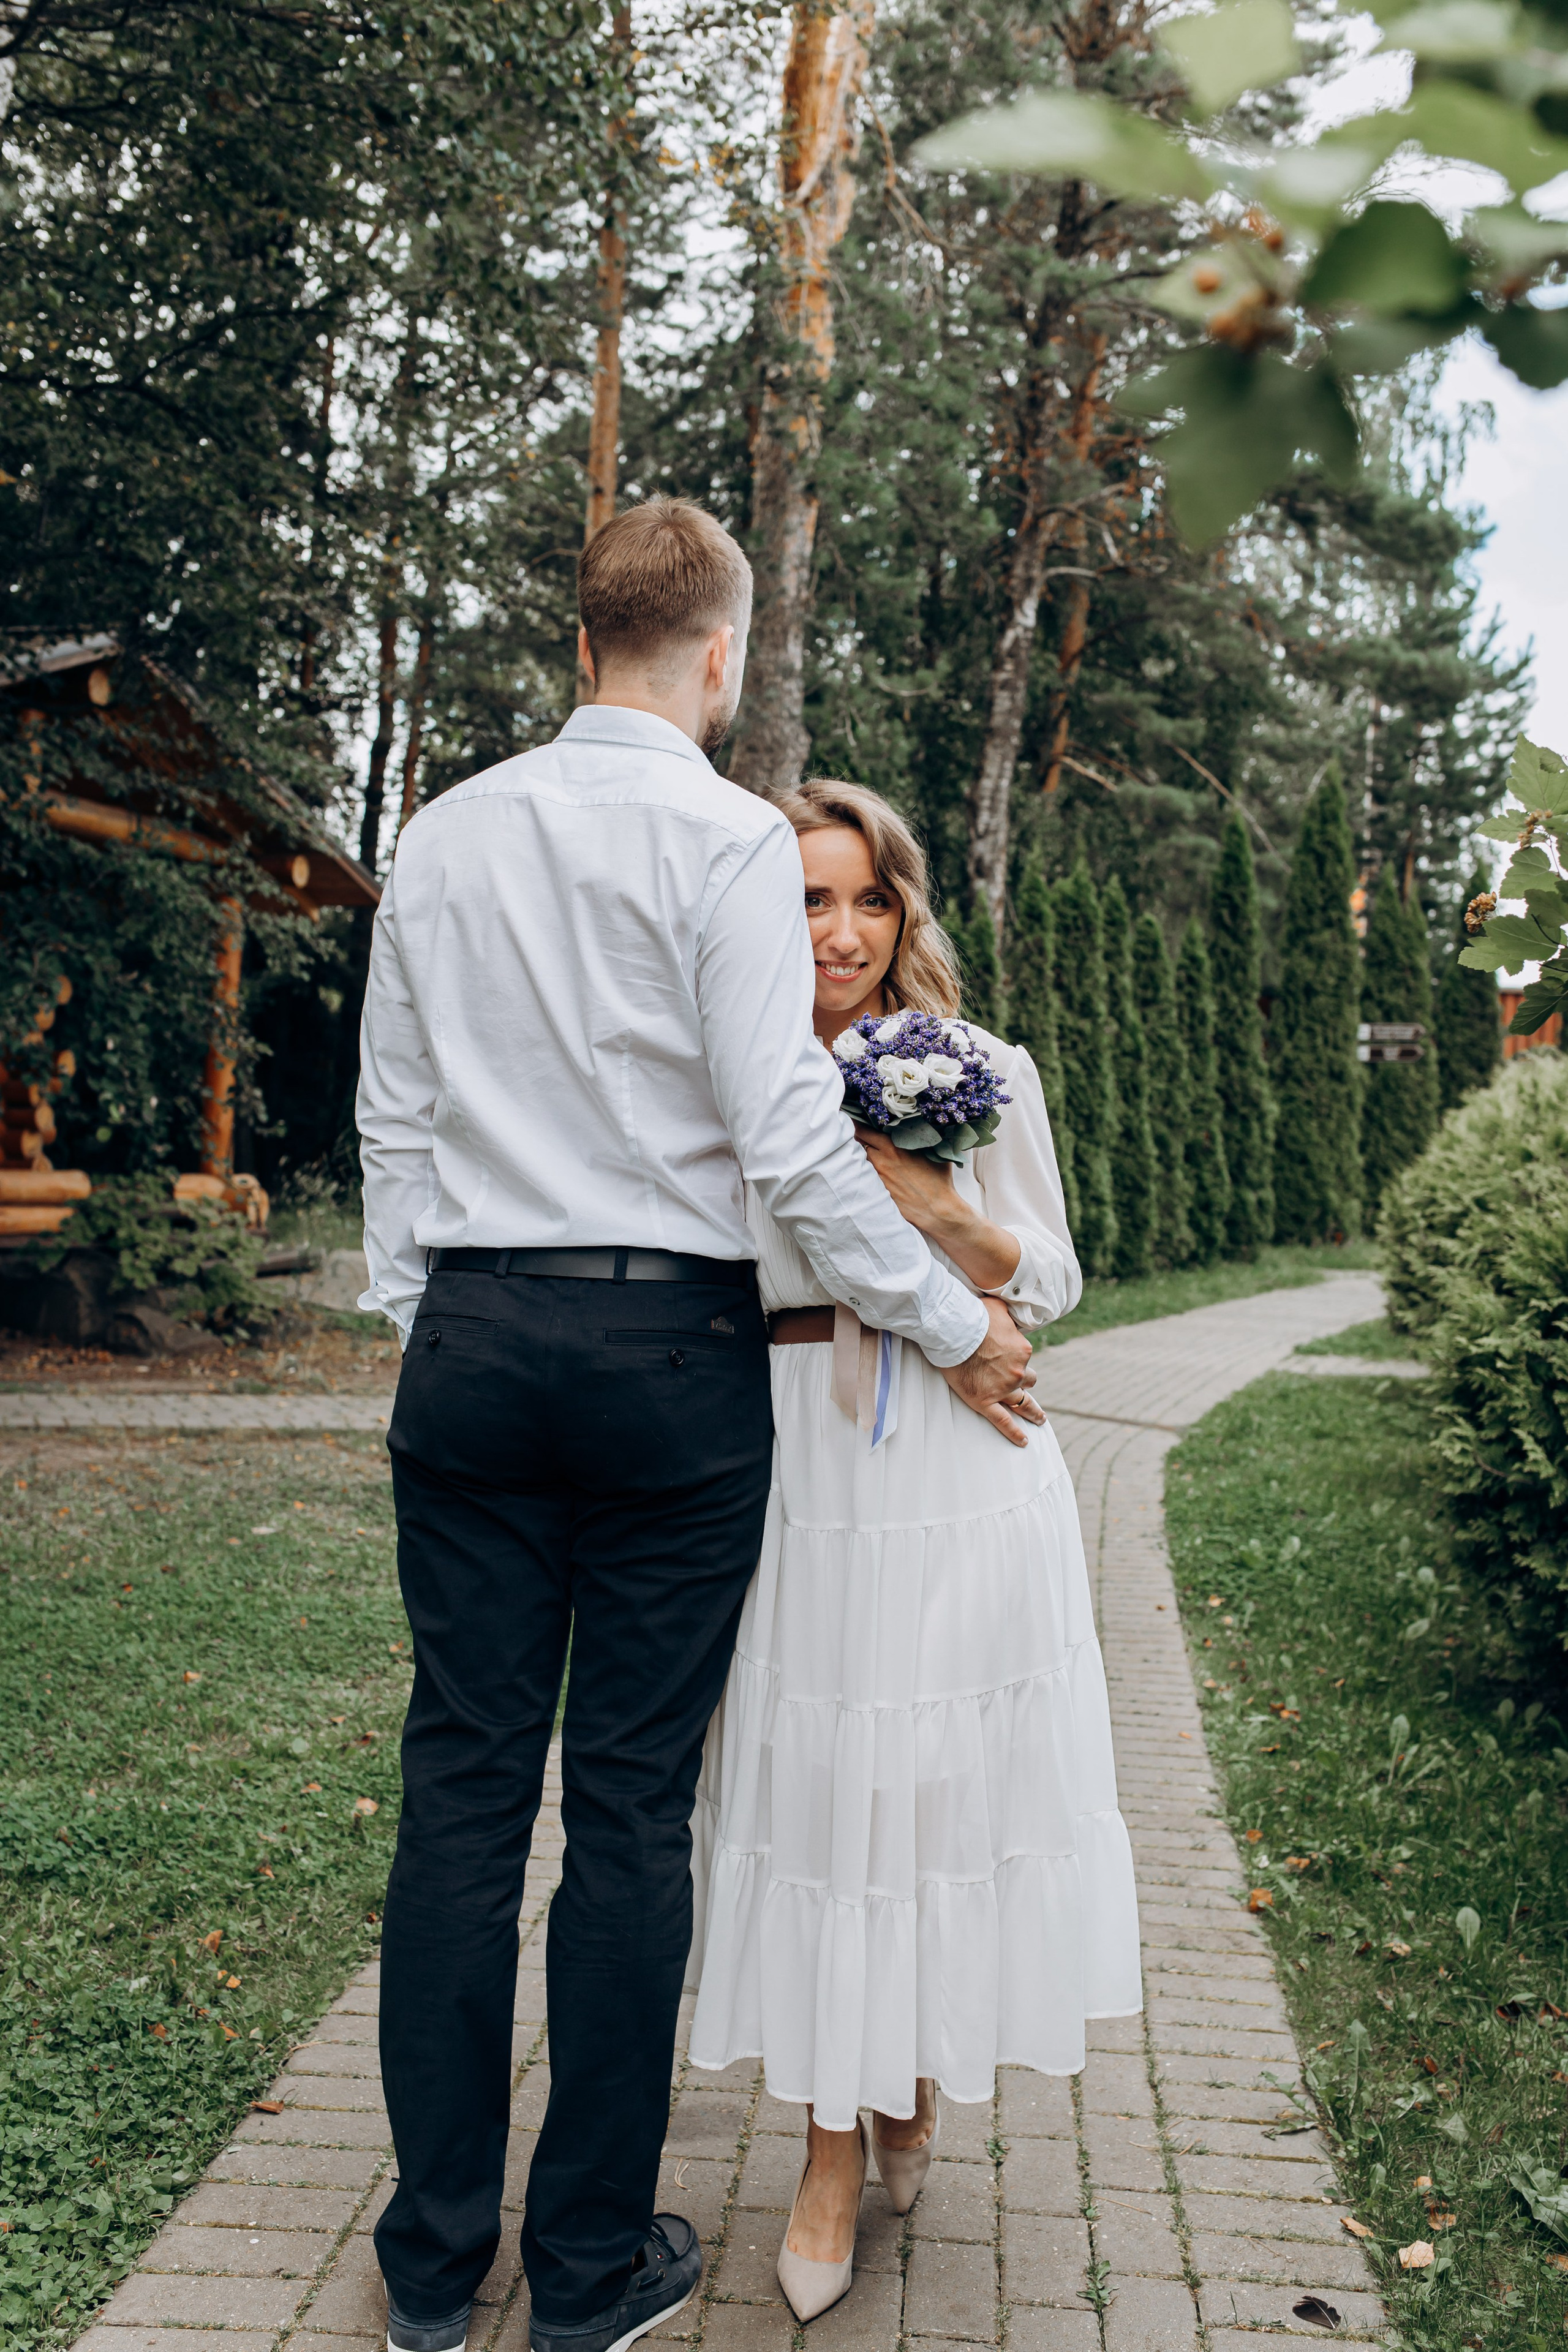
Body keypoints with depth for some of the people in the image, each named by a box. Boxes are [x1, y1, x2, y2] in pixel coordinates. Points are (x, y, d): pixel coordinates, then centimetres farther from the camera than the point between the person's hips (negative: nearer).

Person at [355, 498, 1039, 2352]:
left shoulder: (439, 838, 9)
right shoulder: (726, 837, -7)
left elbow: (394, 1117, 12)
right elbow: (788, 1135, -13)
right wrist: (953, 1328, -4)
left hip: (470, 1340, 4)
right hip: (669, 1347, -4)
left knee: (462, 1783, 9)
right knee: (632, 1802, 5)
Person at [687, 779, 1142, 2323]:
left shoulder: (983, 1071, 2)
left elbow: (1049, 1283, 5)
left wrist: (938, 1209, -12)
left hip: (963, 1480, -1)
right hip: (795, 1479, 1)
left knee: (952, 1773, 5)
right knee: (809, 1780, 3)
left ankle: (918, 2075, 34)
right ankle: (831, 2151, 20)